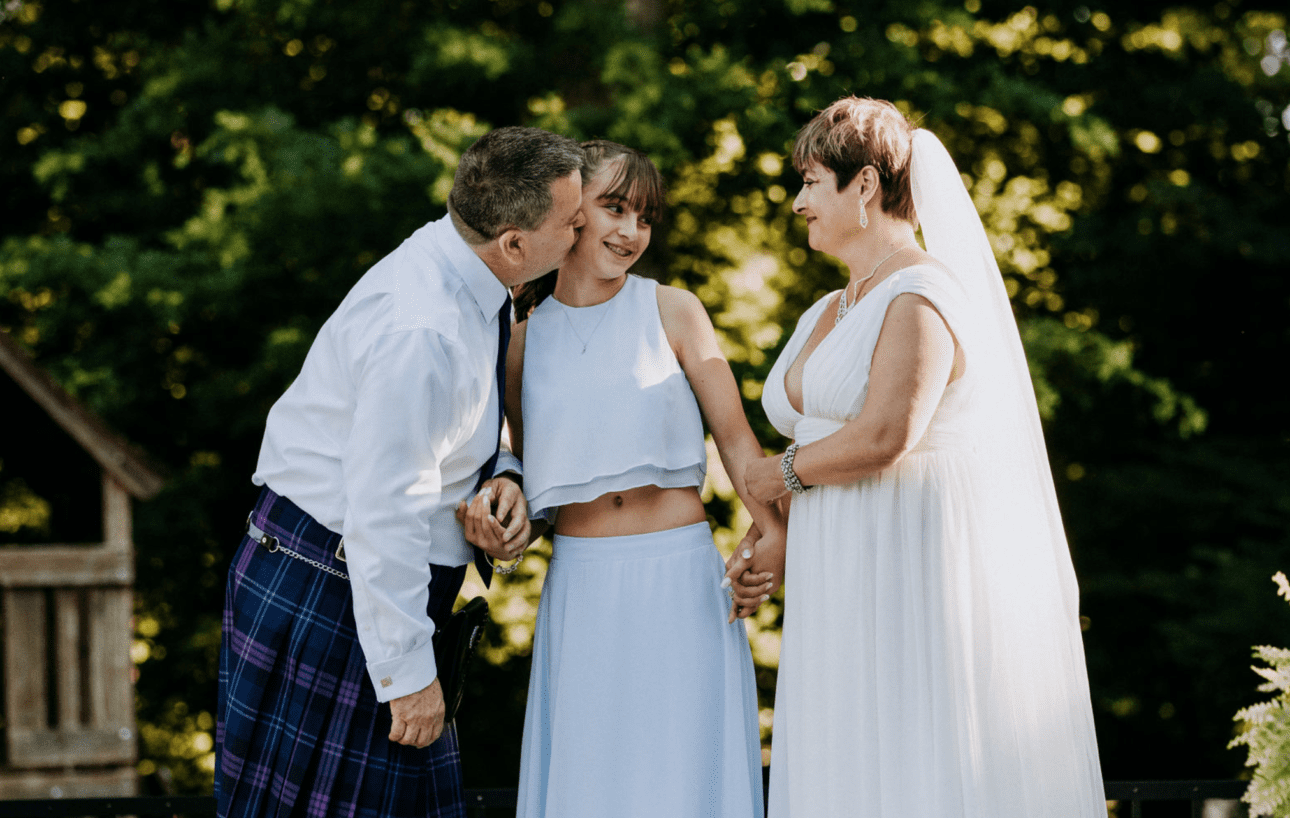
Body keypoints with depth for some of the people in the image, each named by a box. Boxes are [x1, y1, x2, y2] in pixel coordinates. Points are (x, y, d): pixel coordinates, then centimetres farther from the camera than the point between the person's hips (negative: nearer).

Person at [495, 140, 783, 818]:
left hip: (678, 578, -2)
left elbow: (735, 437, 1)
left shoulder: (671, 311, 2)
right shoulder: (526, 336, 9)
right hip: (579, 586, 2)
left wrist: (784, 549, -9)